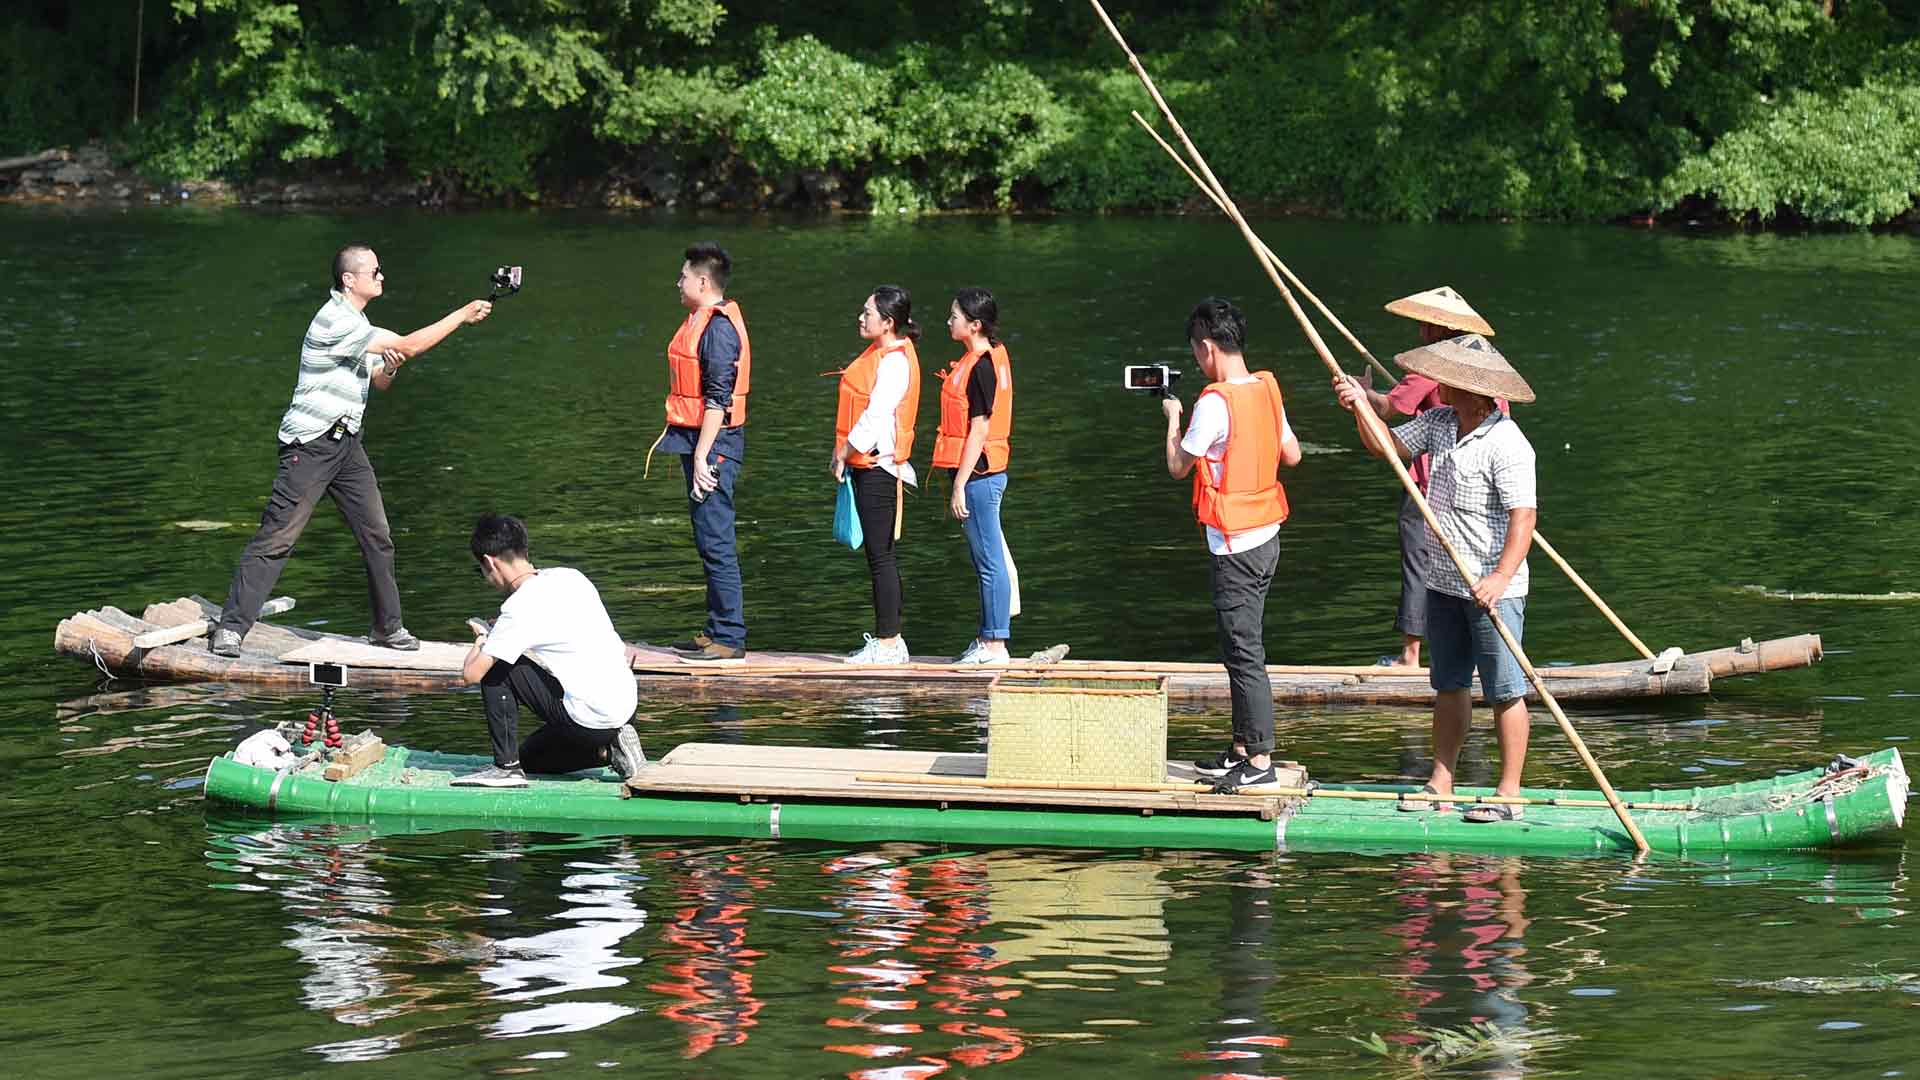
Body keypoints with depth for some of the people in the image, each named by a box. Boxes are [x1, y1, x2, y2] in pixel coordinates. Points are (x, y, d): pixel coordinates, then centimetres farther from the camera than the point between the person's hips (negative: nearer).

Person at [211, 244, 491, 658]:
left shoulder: (357, 322, 14)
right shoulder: (335, 321, -18)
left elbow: (379, 382, 24)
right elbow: (410, 345, -20)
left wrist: (389, 368, -1)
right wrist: (463, 315, -13)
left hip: (346, 443, 9)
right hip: (310, 445, -9)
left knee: (377, 534, 7)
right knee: (276, 537, -11)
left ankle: (387, 627, 18)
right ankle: (231, 627, -9)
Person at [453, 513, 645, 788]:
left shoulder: (520, 609, -14)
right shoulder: (570, 577, 8)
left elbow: (470, 675, -15)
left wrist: (481, 640, 10)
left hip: (591, 718, -8)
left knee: (494, 668, 1)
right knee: (531, 759, 28)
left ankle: (506, 768, 3)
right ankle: (608, 751, 10)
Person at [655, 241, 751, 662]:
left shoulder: (718, 328, -16)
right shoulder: (705, 320, 16)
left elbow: (717, 399, -21)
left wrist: (701, 457, -23)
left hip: (714, 443, -11)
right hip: (701, 441, 11)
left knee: (715, 542, -9)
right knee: (710, 542, 13)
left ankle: (729, 638, -7)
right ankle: (718, 631, 19)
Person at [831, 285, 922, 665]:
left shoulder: (895, 362, -16)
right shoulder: (880, 353, 14)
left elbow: (876, 418, -20)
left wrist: (844, 455, -13)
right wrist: (842, 452, 14)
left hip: (878, 467, -10)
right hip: (866, 465, 10)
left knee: (880, 555, -6)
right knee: (880, 555, 13)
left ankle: (887, 642, -3)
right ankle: (889, 640, 17)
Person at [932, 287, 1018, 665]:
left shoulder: (981, 367, -18)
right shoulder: (990, 356, 12)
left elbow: (979, 431, -20)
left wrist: (960, 486, -19)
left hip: (978, 474, -10)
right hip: (984, 473, 10)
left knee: (989, 559, -5)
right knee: (988, 558, 14)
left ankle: (995, 645, -2)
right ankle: (989, 638, 21)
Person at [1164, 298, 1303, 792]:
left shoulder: (1215, 403, -20)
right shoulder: (1267, 389, 5)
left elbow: (1178, 466, -9)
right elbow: (1292, 455, 14)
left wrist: (1172, 419, 7)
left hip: (1234, 546, -9)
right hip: (1266, 535, 9)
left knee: (1244, 654, -5)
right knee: (1242, 648, 17)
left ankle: (1260, 763, -4)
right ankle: (1241, 749, 24)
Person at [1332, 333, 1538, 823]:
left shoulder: (1507, 444, -19)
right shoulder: (1439, 423, 6)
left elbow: (1524, 515, -24)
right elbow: (1386, 447, 17)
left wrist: (1502, 576, -34)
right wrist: (1361, 406, -1)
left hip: (1492, 592, -9)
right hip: (1443, 583, 9)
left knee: (1504, 691, 0)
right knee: (1449, 686, 14)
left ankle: (1509, 795, 5)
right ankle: (1440, 787, 21)